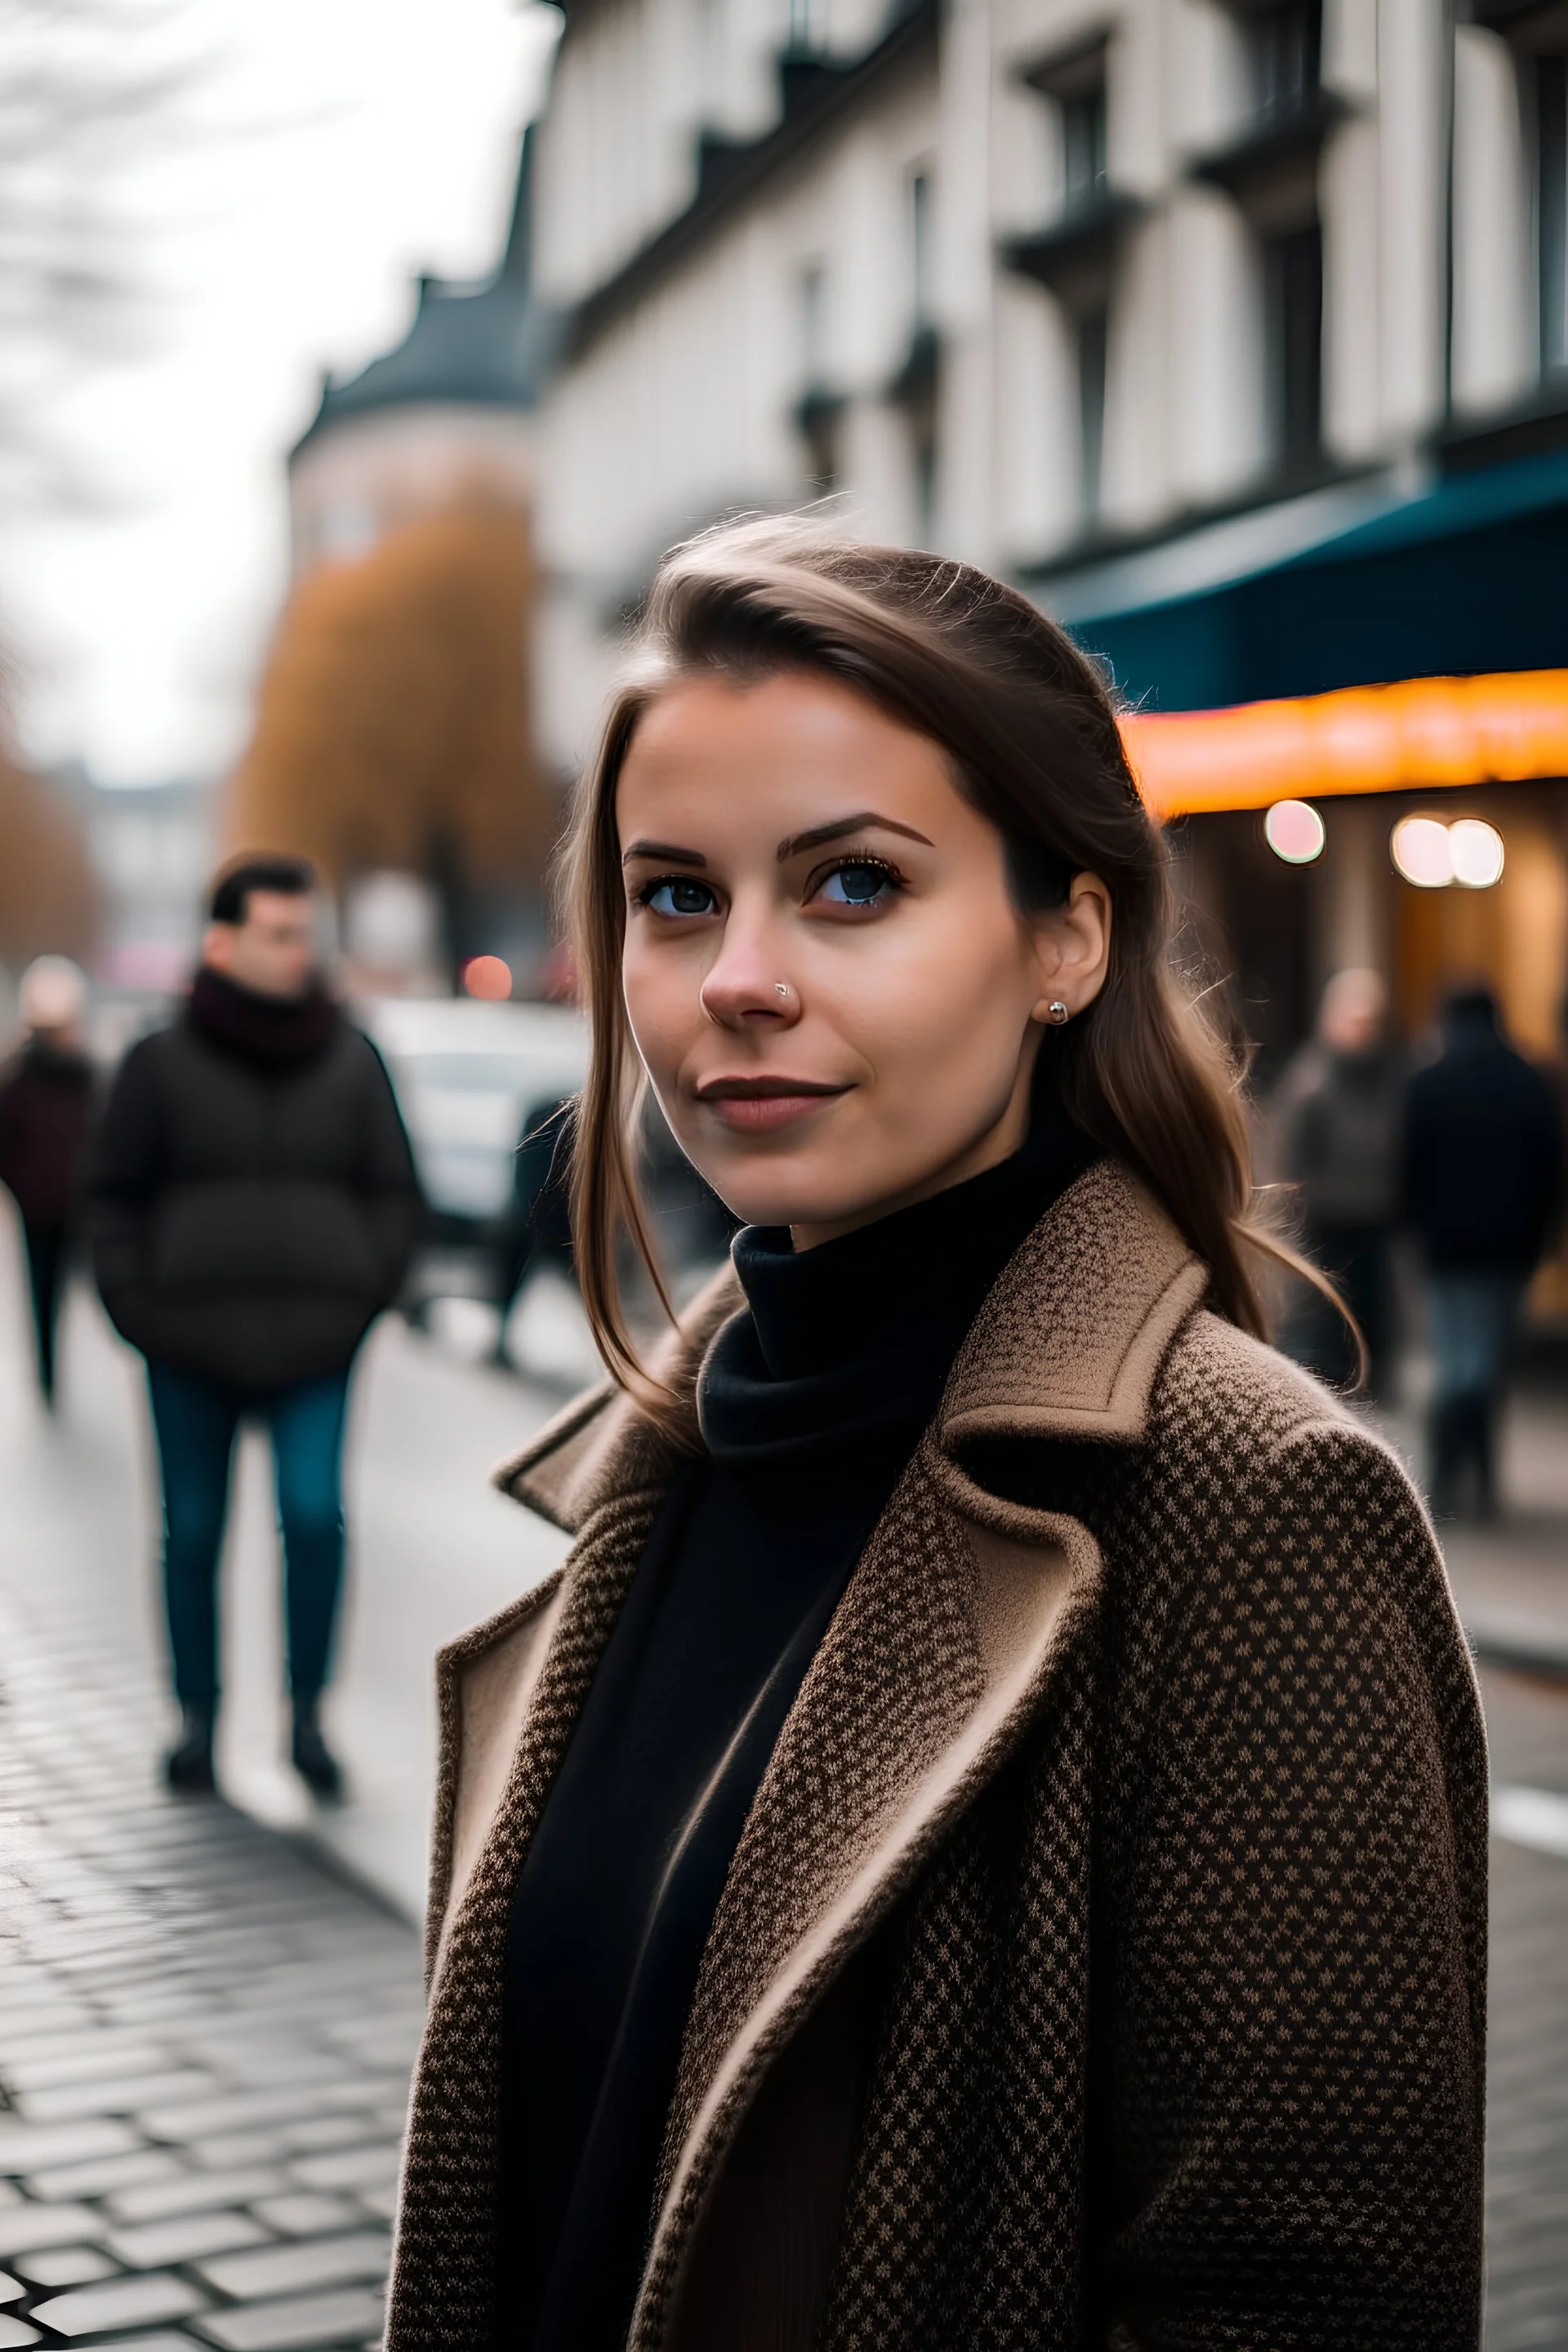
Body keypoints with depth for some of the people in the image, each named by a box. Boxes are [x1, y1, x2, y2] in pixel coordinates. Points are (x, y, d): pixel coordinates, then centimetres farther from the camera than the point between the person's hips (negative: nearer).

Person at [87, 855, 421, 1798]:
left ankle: (307, 1711, 0)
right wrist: (143, 1315, -4)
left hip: (315, 1340, 0)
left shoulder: (353, 1061, 6)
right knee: (193, 1532, 4)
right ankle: (199, 1719, 19)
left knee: (316, 1513, -15)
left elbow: (393, 1192, 11)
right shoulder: (163, 1065, 2)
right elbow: (116, 1199, 6)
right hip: (192, 1341, 0)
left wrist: (364, 1300, -1)